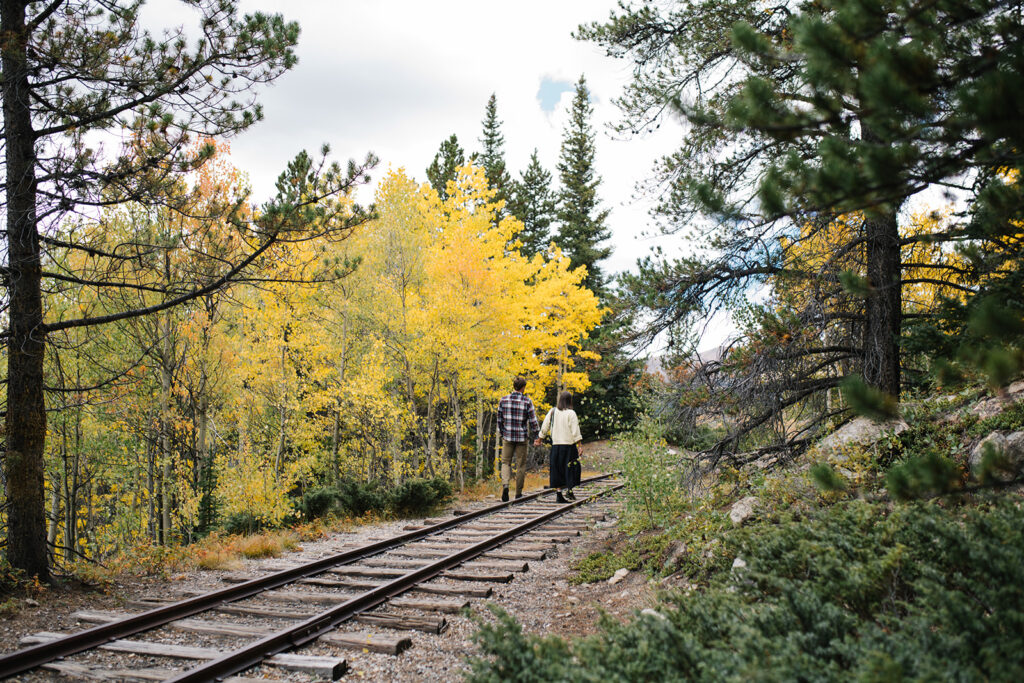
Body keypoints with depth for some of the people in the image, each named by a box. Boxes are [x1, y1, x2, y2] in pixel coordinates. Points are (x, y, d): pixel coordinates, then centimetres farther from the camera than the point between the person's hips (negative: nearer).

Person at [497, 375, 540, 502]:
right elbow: (533, 421, -8)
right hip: (522, 437, -1)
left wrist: (502, 433, 19)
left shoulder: (503, 400, -2)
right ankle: (518, 493, 14)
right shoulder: (527, 401, -9)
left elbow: (499, 419, 5)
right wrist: (535, 433, 8)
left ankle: (505, 484, -16)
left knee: (506, 462, 10)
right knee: (521, 465, 9)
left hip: (507, 436, 2)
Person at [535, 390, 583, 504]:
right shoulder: (571, 413, -9)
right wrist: (580, 445, -9)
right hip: (568, 445, -4)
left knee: (557, 469, 8)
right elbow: (575, 431, -12)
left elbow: (545, 427, 7)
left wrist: (539, 439, 19)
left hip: (555, 444, 4)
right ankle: (569, 490, 2)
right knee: (571, 468, 10)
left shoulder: (552, 412, 3)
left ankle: (558, 493, 5)